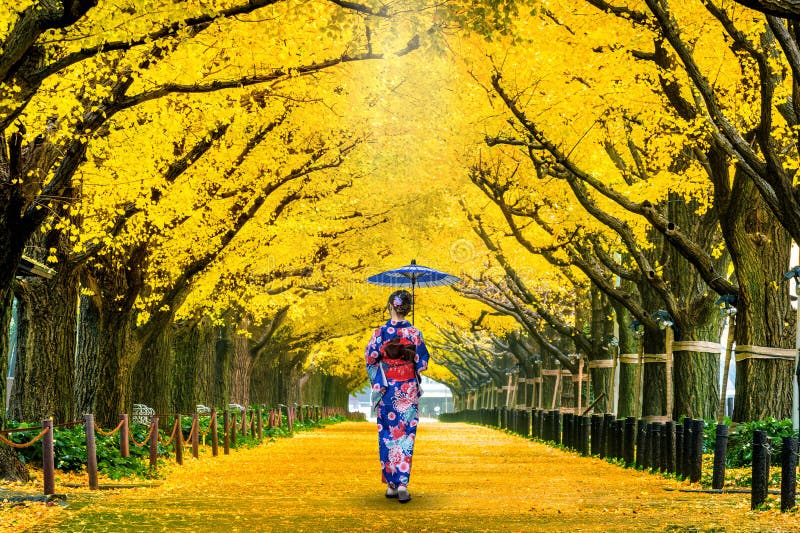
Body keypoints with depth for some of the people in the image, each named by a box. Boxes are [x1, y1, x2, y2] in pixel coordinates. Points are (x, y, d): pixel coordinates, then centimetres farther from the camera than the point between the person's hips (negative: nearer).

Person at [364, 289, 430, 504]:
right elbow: (422, 364, -1)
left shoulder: (380, 332, -6)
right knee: (405, 435, 2)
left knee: (387, 435, 10)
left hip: (386, 390, 0)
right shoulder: (414, 333, -6)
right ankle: (402, 483, -9)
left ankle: (390, 484, 12)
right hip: (408, 390, 0)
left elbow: (370, 360, -3)